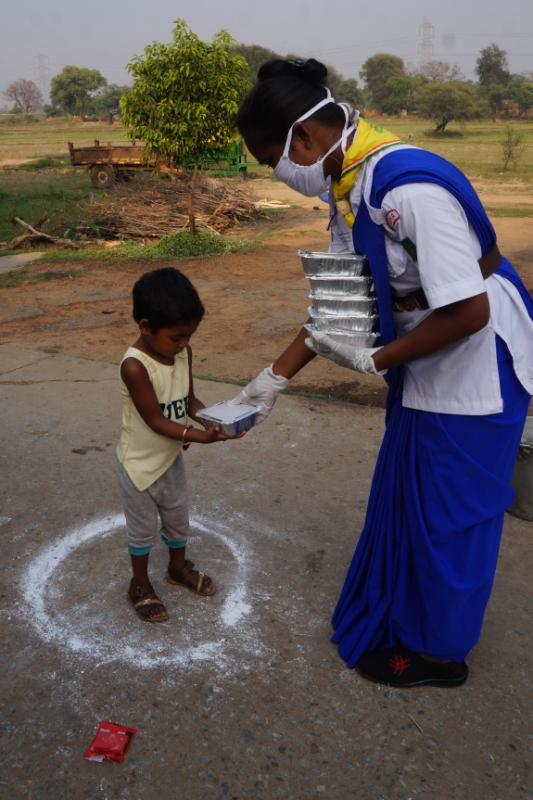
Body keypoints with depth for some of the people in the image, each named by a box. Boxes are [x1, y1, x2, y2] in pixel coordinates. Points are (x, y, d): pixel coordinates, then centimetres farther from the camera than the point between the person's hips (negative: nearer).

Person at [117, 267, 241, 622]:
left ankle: (179, 567, 49)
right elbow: (155, 420, -28)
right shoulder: (134, 366, -31)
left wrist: (214, 420, -19)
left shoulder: (183, 352, -10)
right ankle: (140, 584, 38)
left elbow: (189, 400, -1)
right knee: (143, 528, 15)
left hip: (172, 457, 6)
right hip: (141, 464, -6)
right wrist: (199, 436, -34)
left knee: (179, 518, 24)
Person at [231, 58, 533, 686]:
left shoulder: (410, 188, -29)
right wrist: (273, 379, 6)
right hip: (424, 368, 9)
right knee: (403, 500, 21)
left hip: (473, 370, -9)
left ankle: (438, 652, 32)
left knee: (448, 514, 7)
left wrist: (374, 360, -19)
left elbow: (468, 310, -29)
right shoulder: (350, 188, 1)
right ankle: (398, 618, 45)